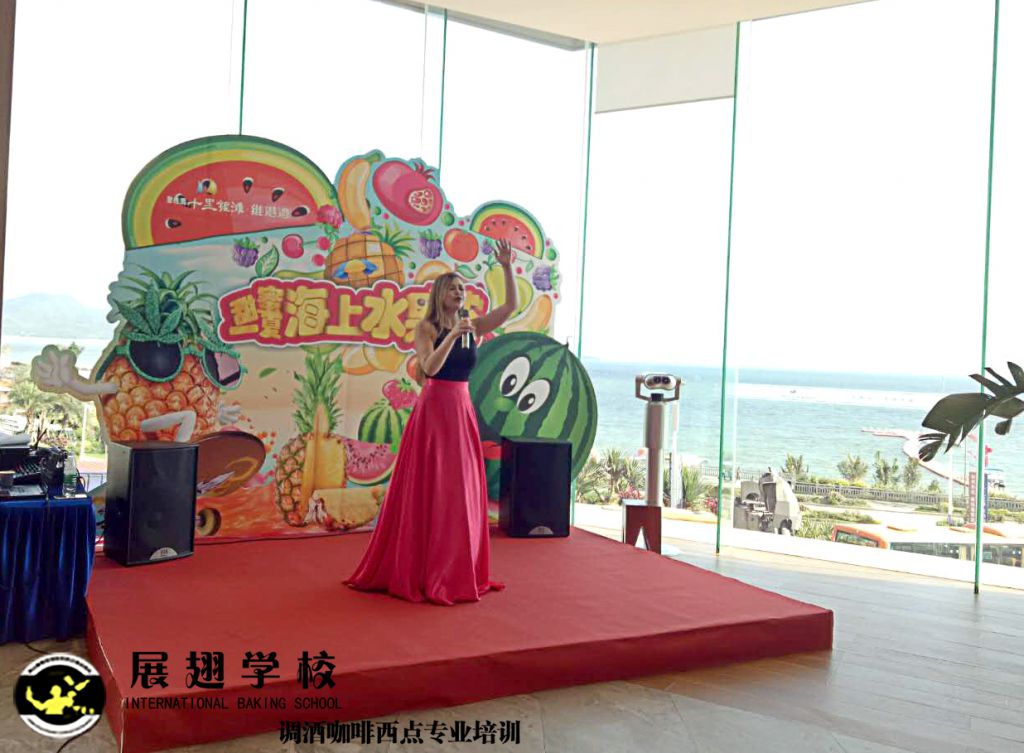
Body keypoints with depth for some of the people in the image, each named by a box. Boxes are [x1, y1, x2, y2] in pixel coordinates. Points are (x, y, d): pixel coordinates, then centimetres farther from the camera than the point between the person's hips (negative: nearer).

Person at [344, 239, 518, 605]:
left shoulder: (475, 326, 8)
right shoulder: (427, 327, -4)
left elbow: (510, 306, -1)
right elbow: (430, 367, -17)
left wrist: (507, 268, -8)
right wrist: (452, 335, -25)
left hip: (463, 412, 5)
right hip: (433, 410, -5)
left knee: (461, 491, 8)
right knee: (427, 491, 0)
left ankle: (458, 571, 20)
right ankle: (417, 572, 11)